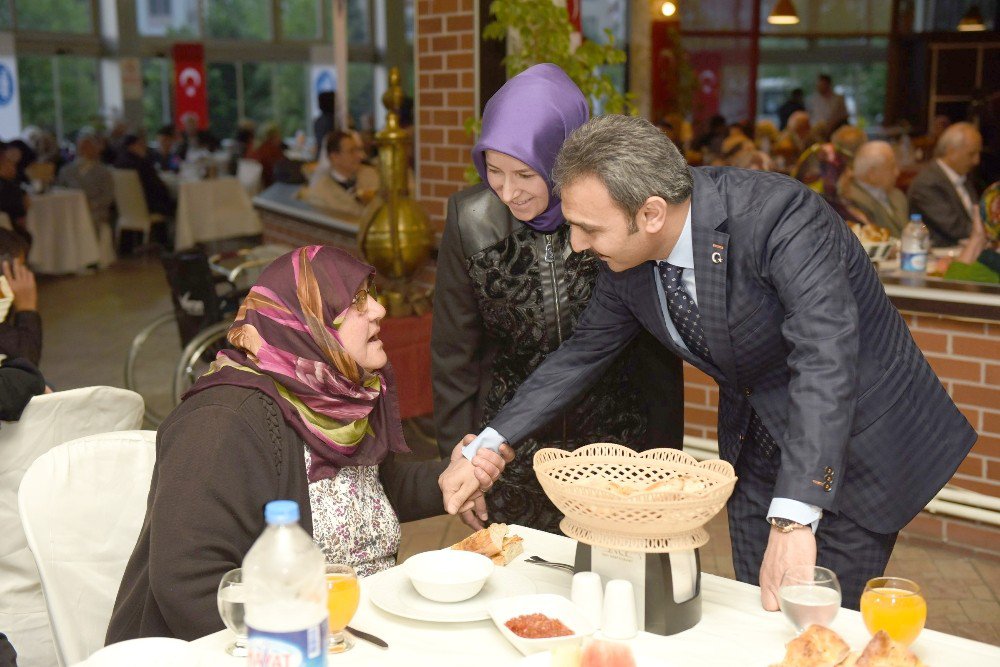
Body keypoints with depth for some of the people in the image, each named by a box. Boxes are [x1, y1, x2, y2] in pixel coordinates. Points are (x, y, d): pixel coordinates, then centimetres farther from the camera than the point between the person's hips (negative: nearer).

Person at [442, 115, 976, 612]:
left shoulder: (780, 217, -31)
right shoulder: (626, 262, -10)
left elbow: (826, 362, -40)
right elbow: (583, 353, 3)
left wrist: (793, 520, -45)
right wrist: (485, 447, -2)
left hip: (858, 442, -6)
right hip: (754, 447, 6)